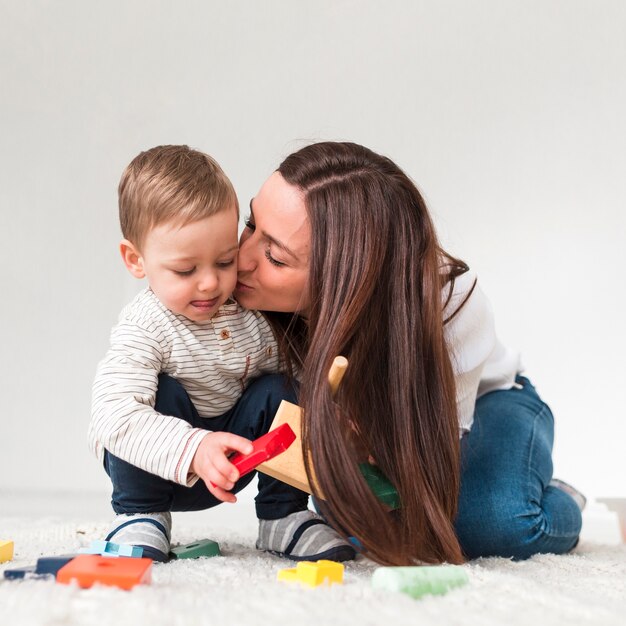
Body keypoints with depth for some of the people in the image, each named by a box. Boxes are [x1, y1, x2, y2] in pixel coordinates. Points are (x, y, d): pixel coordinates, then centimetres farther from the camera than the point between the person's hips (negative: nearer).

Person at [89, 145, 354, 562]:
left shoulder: (253, 313, -12)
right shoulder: (145, 328, -27)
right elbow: (113, 415, -39)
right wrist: (193, 450, -53)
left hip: (228, 463, 4)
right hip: (152, 469, -4)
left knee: (276, 392, -18)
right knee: (163, 396, -31)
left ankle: (284, 515, -2)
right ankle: (140, 518, -12)